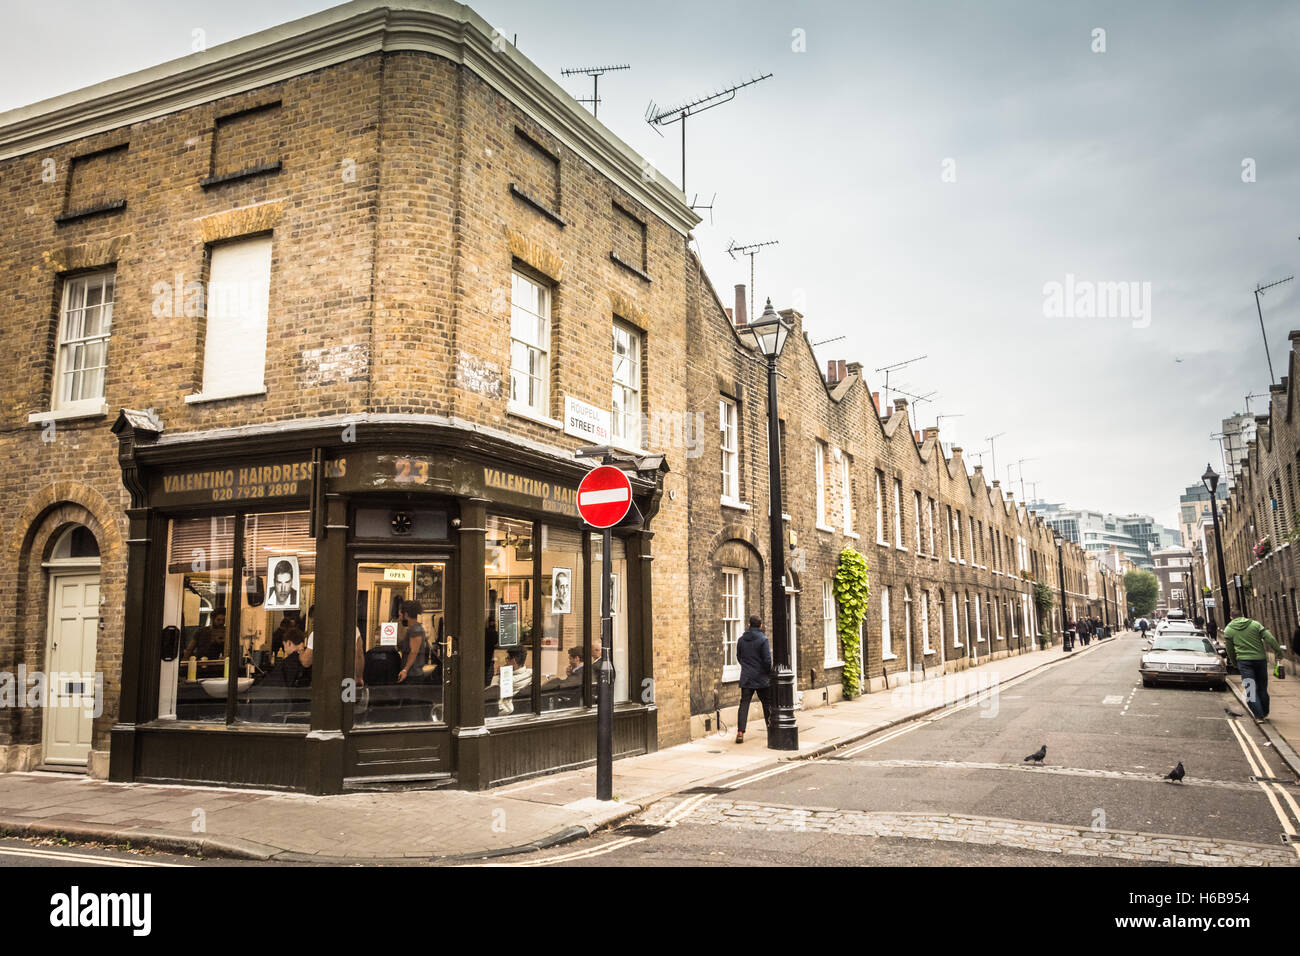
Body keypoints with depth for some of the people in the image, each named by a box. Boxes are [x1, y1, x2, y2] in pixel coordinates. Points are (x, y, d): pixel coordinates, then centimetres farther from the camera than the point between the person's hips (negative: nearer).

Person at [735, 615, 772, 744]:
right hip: (762, 678, -3)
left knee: (744, 704, 0)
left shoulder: (741, 640, 3)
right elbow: (767, 660, -14)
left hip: (746, 678, 3)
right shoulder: (763, 639, -12)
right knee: (767, 704, 13)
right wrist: (769, 672, 3)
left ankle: (740, 732, -11)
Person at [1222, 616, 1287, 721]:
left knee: (1250, 689, 0)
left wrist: (1234, 662, 19)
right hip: (1260, 658, 2)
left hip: (1244, 661, -2)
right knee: (1262, 688, 15)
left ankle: (1259, 716, -7)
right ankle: (1265, 714, 26)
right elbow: (1270, 639, -5)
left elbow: (1230, 650, 6)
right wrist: (1278, 649, 10)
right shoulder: (1255, 624, 2)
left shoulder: (1228, 630, 0)